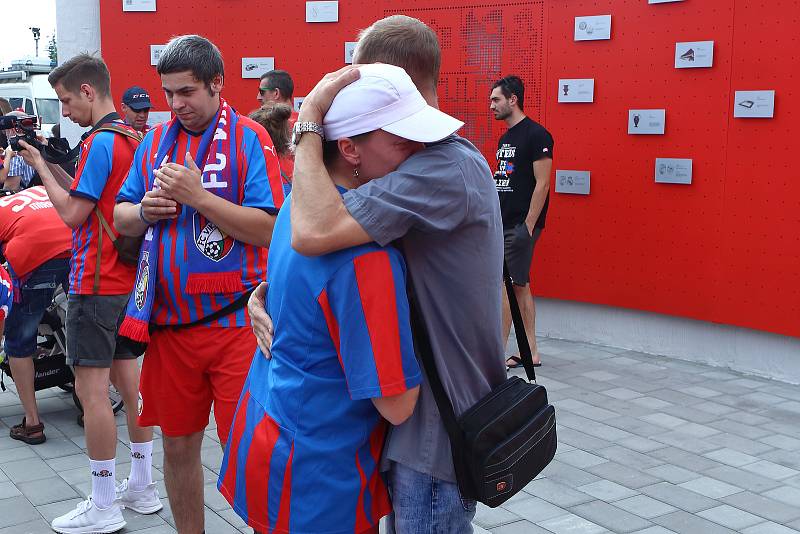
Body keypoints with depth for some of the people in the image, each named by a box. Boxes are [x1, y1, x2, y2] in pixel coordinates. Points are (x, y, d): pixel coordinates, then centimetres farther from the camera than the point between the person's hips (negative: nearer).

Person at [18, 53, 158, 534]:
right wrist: (53, 166, 10)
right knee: (128, 378, 14)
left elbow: (72, 213, -16)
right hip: (129, 278, 10)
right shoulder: (132, 138, 13)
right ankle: (142, 487, 24)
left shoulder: (100, 142, -16)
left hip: (96, 284, -10)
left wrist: (39, 165, -6)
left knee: (92, 390, -3)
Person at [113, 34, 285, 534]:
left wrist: (197, 196, -19)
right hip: (168, 323, 5)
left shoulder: (249, 137, -5)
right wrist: (144, 211, -7)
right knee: (178, 445, 15)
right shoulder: (156, 140, 11)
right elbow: (121, 218, 15)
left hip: (234, 322, -5)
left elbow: (267, 229, -13)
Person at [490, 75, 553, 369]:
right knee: (519, 287, 11)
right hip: (503, 224, 9)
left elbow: (542, 184, -16)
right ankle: (531, 352, 18)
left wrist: (527, 227, -18)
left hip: (521, 225, -9)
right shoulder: (505, 138, 16)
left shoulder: (536, 135, -12)